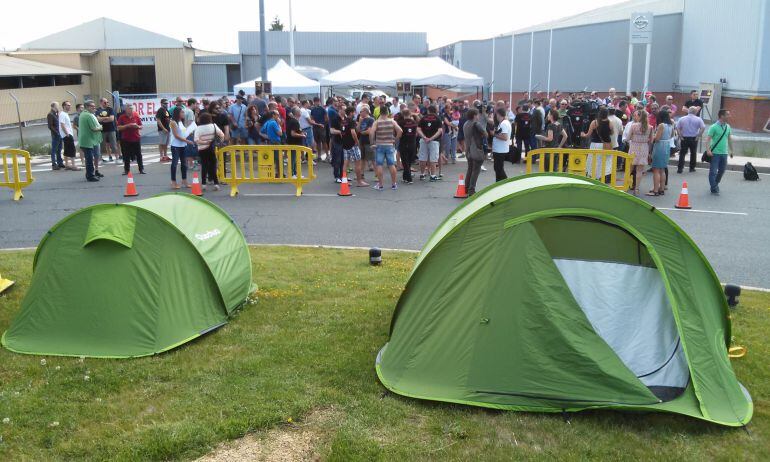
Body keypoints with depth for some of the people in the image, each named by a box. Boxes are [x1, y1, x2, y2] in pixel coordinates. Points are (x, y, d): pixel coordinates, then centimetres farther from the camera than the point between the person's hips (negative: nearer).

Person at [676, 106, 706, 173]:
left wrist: (680, 136, -4)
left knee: (682, 154, 2)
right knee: (693, 153, 13)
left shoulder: (682, 119, 0)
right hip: (694, 139, 0)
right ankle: (692, 168, 20)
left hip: (684, 138, 0)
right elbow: (703, 128, -13)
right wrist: (698, 136, -6)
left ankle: (680, 168, -5)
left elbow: (677, 128, -6)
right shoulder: (698, 119, -3)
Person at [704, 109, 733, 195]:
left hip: (724, 153, 6)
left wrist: (731, 150, 21)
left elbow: (729, 139, 19)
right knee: (713, 171, -3)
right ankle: (714, 189, 3)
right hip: (715, 153, -6)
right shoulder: (714, 127, -10)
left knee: (722, 171, 14)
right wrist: (708, 150, -24)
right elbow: (708, 139, -13)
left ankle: (715, 184, 34)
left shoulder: (728, 127, 8)